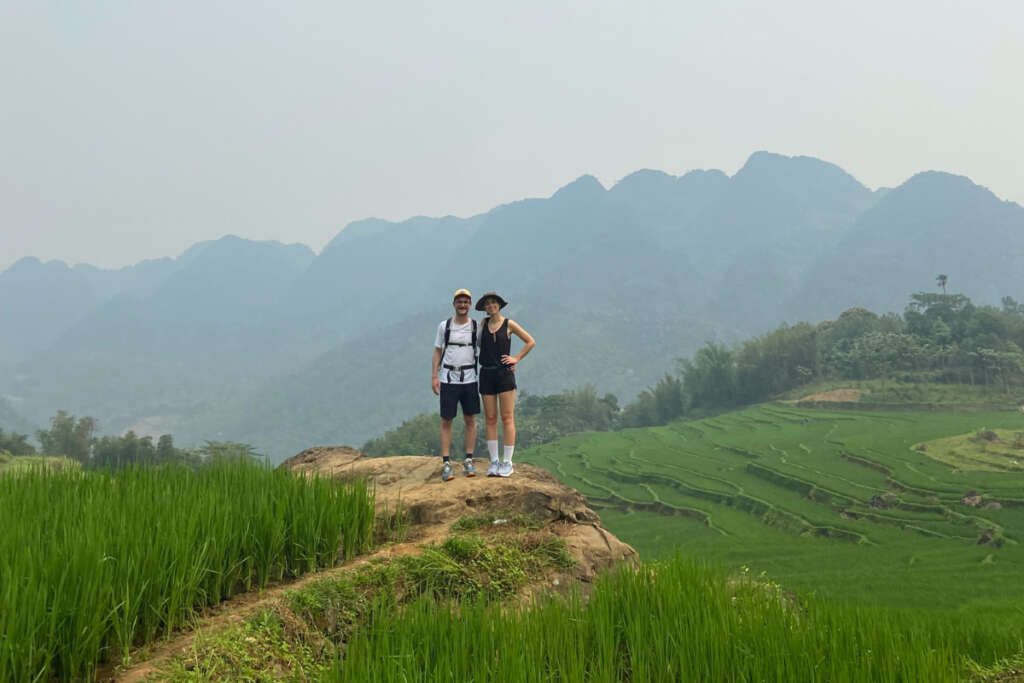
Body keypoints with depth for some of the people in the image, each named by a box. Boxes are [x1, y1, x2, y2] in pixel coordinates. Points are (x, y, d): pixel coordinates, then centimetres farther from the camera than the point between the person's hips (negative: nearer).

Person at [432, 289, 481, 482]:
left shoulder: (476, 327, 2)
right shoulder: (444, 326, 1)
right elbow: (437, 352, 6)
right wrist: (434, 376, -3)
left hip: (469, 379, 1)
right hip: (448, 379, -1)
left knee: (470, 420, 4)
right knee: (446, 421, -1)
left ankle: (468, 461, 14)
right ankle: (446, 464, 3)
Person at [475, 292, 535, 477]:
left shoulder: (509, 324, 0)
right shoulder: (484, 323, 9)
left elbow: (531, 342, 6)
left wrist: (516, 359, -2)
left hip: (505, 374, -3)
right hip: (487, 375, 3)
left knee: (507, 419, -5)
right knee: (490, 419, 3)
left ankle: (507, 463, -1)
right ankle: (494, 463, 8)